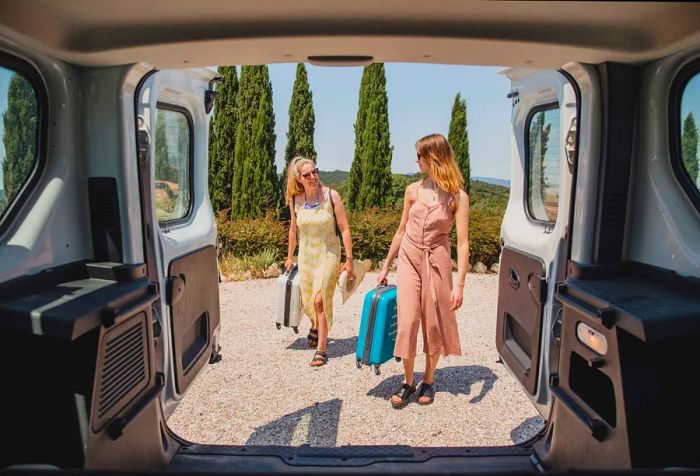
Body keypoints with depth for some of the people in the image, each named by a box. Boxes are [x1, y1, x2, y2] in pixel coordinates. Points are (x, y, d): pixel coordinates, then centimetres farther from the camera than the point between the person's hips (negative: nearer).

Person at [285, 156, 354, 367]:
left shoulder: (331, 196, -12)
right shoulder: (295, 200, -2)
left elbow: (345, 228, -9)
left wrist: (349, 258, -11)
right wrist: (289, 257, 18)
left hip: (328, 255, -4)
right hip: (306, 255, 4)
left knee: (320, 300, -14)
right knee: (308, 302, 14)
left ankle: (321, 349, 0)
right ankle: (315, 326, 48)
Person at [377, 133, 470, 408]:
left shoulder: (458, 196, -9)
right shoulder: (413, 190, 2)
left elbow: (463, 243, -11)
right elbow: (401, 232, 10)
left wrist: (459, 285, -17)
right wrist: (385, 267, 13)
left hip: (437, 262, -2)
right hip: (408, 259, 3)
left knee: (434, 323, 9)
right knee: (407, 322, 1)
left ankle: (428, 382, 28)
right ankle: (408, 382, 19)